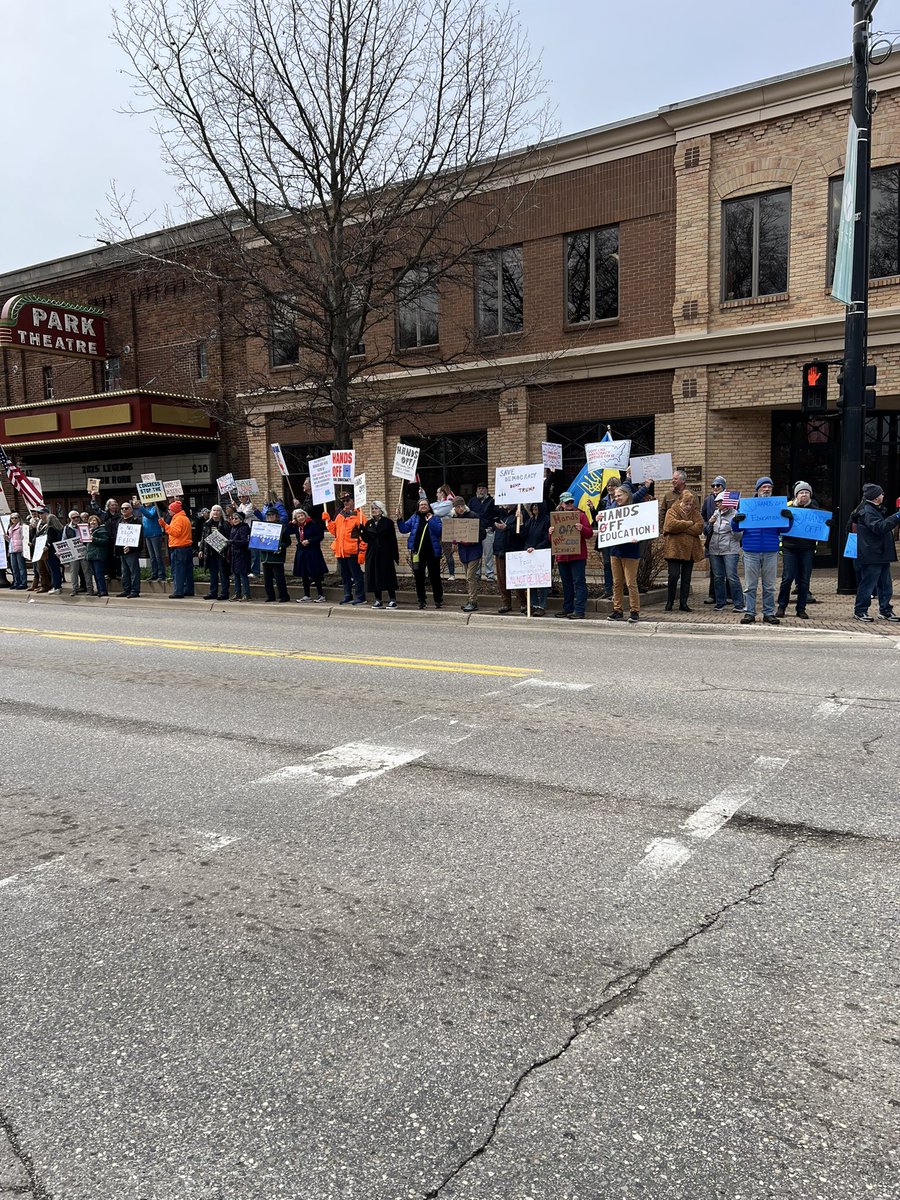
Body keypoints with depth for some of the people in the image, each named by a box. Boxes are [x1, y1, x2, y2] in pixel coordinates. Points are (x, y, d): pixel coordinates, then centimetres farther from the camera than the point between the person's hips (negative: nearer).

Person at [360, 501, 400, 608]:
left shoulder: (388, 522, -2)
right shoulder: (369, 523, 12)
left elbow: (393, 540, -5)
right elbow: (366, 539, 8)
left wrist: (395, 555, -9)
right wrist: (362, 531, -12)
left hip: (385, 554, -4)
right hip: (372, 554, 5)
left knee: (387, 576, -4)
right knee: (374, 576, 3)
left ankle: (392, 599, 2)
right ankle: (378, 600, 12)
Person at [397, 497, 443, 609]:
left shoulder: (435, 518, 3)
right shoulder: (414, 518, 11)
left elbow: (439, 531, -12)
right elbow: (404, 529, 3)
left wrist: (430, 521, -17)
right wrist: (399, 518, -10)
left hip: (432, 552, -3)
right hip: (417, 552, 3)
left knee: (435, 577, 1)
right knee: (419, 577, 6)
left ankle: (438, 601, 10)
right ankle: (422, 601, 15)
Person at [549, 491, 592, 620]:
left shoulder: (580, 515, 2)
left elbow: (589, 534, -5)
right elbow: (552, 540, 13)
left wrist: (582, 528, -25)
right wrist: (551, 533, -9)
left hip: (578, 556, -5)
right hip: (562, 555, 5)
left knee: (579, 582, -7)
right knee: (566, 583, 13)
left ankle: (579, 610, -10)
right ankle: (567, 608, 22)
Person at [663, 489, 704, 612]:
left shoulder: (695, 513, 11)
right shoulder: (672, 511, 1)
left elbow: (699, 527, -6)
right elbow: (671, 524, -20)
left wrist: (681, 527, -12)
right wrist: (688, 524, -12)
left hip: (690, 550, 4)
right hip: (674, 549, -4)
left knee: (686, 578, 7)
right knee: (674, 575, -9)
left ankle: (683, 603, 14)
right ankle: (670, 601, 7)